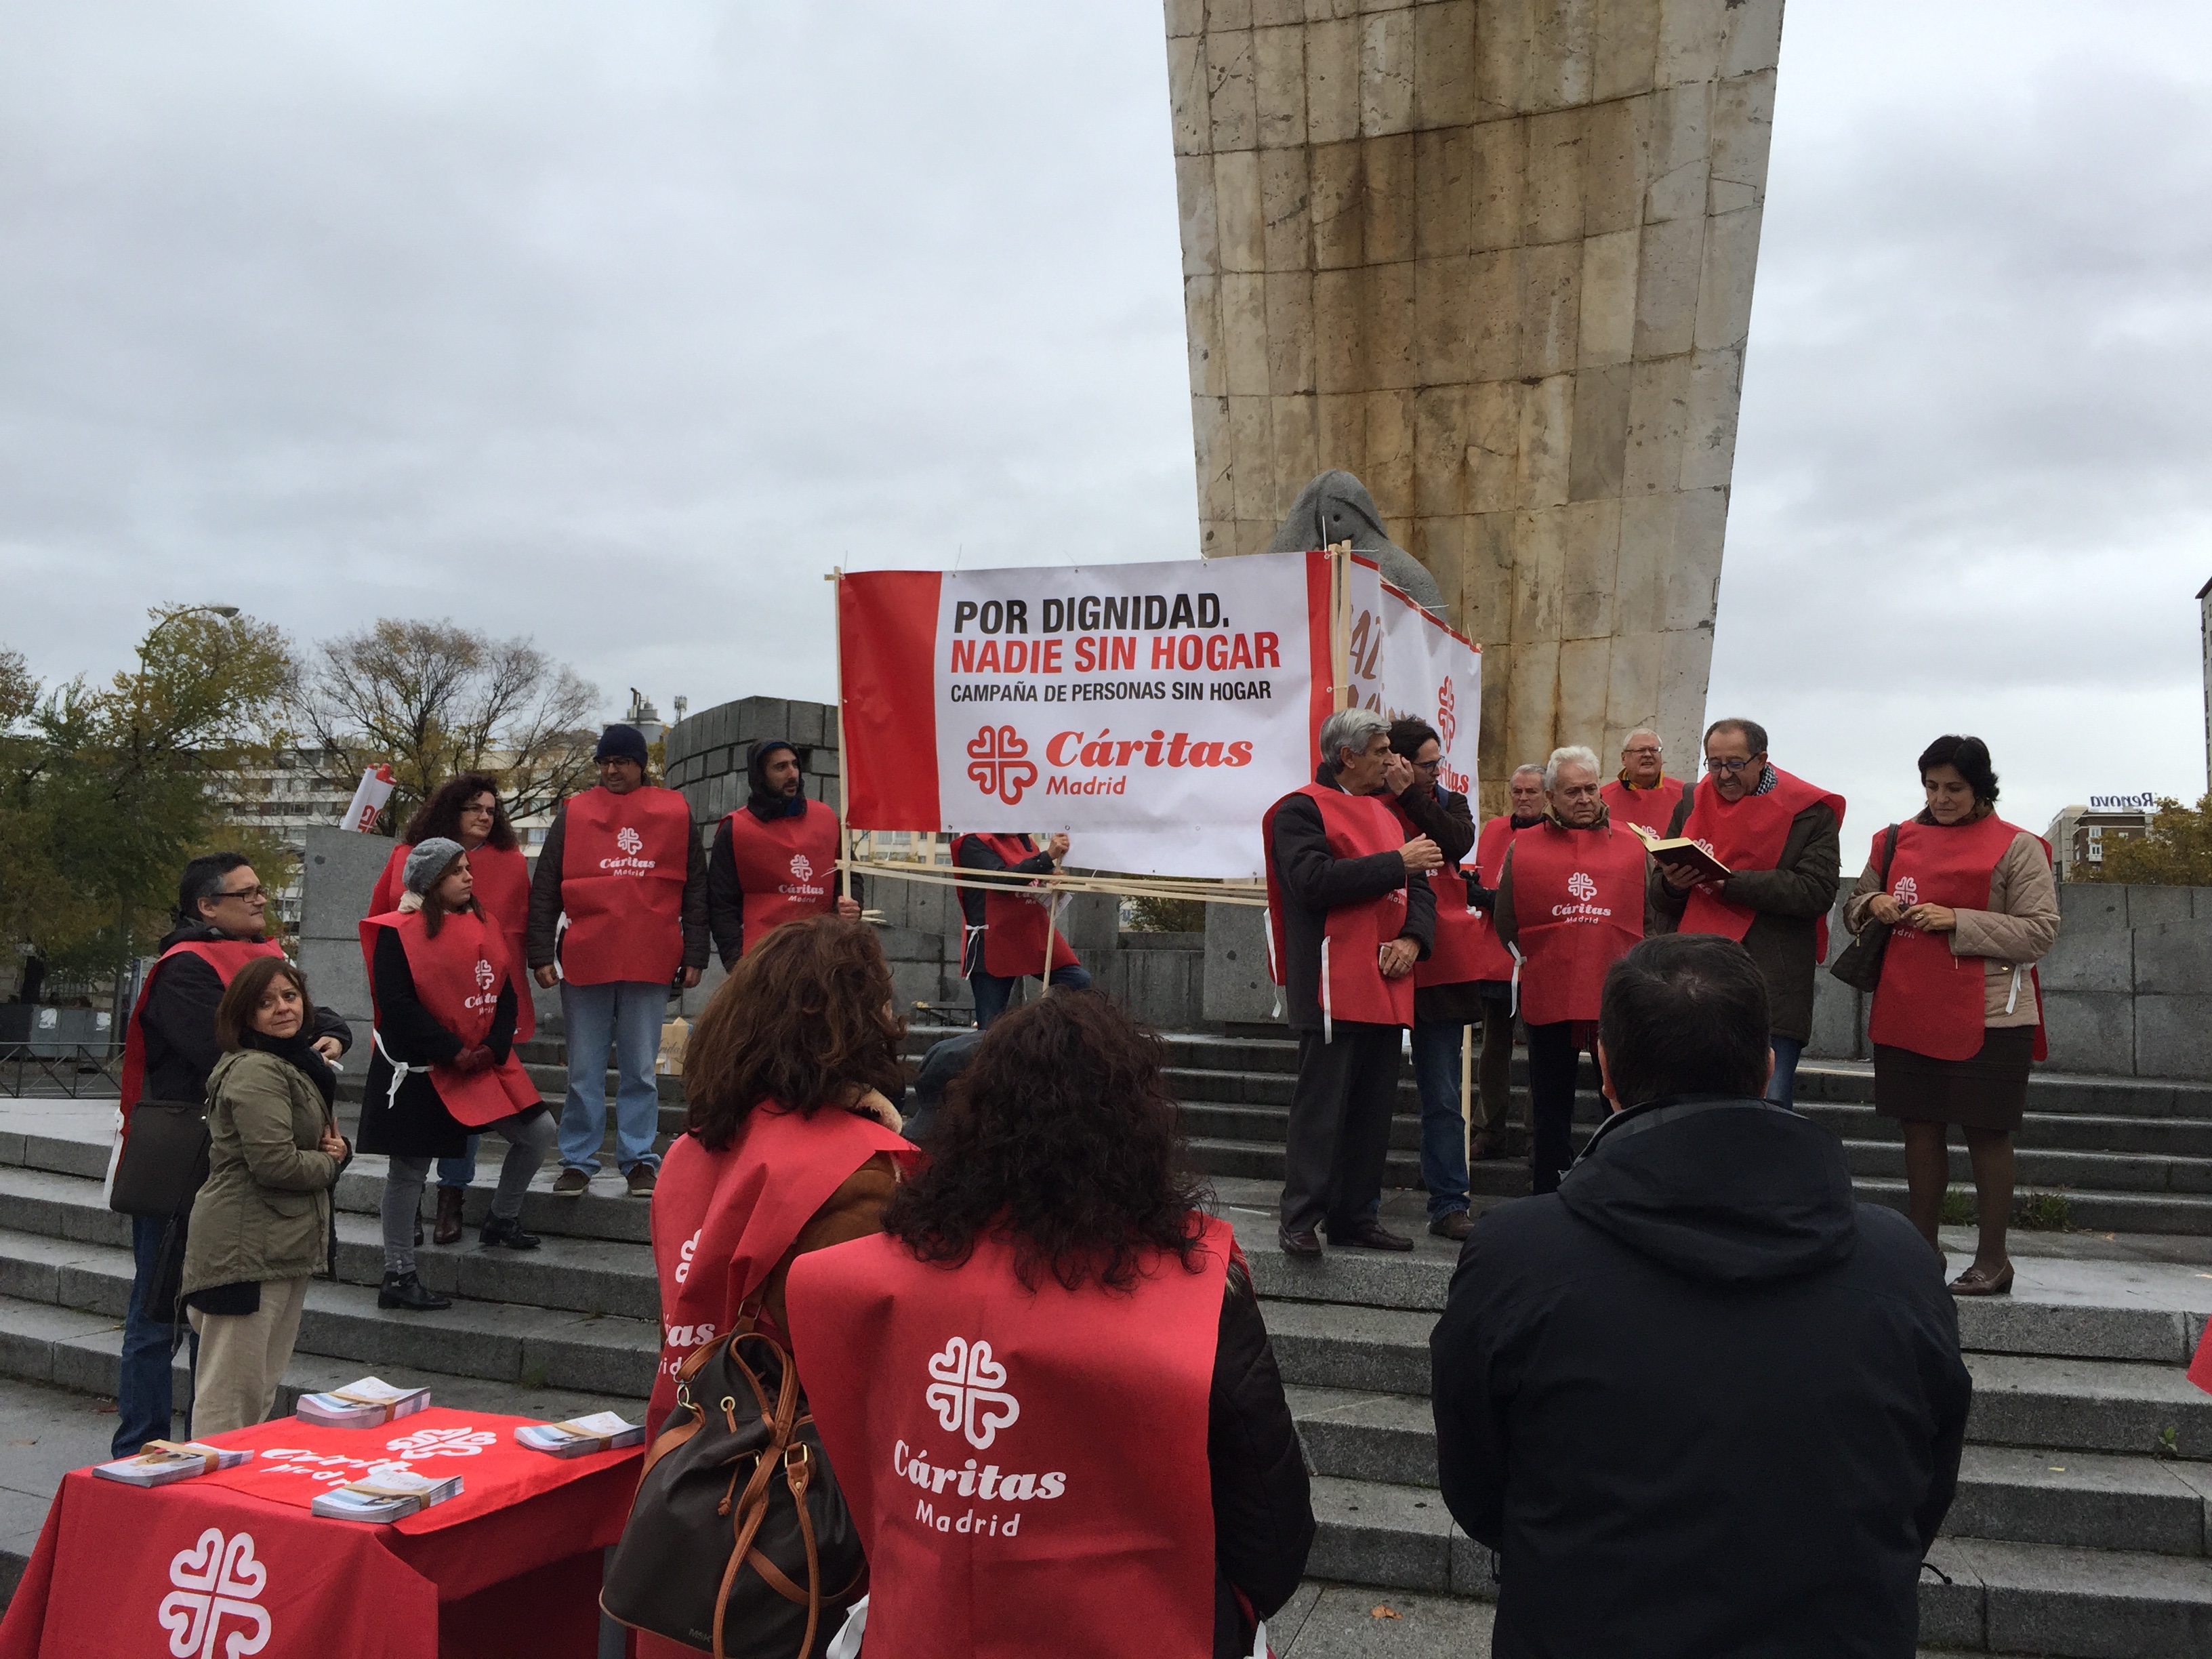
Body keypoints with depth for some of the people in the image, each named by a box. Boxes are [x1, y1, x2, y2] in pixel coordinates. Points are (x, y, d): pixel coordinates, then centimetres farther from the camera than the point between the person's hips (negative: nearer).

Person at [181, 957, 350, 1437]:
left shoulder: (299, 1064, 16)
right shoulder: (257, 1071, -16)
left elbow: (320, 1136, 27)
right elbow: (275, 1163, -25)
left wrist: (337, 1146, 3)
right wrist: (329, 1162, -5)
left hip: (286, 1248, 11)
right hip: (247, 1248, -11)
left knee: (264, 1389, 20)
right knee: (230, 1397, -4)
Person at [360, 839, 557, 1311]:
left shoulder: (484, 926, 9)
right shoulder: (399, 932, -10)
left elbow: (506, 994, 9)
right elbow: (396, 1004, -17)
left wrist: (494, 1049, -7)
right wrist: (454, 1053, -17)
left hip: (485, 1061, 6)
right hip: (417, 1072, -6)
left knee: (539, 1132, 2)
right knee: (410, 1169, 3)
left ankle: (502, 1219, 24)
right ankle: (398, 1277, 15)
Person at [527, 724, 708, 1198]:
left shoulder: (674, 813, 7)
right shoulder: (573, 813, 7)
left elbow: (695, 889, 9)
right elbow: (544, 890, 6)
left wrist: (694, 955, 4)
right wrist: (541, 954, 0)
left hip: (650, 963, 0)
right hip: (584, 962, 0)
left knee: (641, 1069, 6)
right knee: (584, 1071, 6)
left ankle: (639, 1161, 15)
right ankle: (578, 1162, 15)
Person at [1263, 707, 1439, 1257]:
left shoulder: (1384, 814, 22)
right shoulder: (1301, 810, -4)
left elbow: (1418, 887, 18)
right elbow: (1314, 881, -20)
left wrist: (1413, 938, -2)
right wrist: (1396, 863, -15)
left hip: (1386, 985, 8)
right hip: (1332, 985, -8)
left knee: (1374, 1108, 10)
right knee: (1321, 1106, -7)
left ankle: (1355, 1216, 19)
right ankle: (1299, 1221, -1)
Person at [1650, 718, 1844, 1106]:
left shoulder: (1808, 811, 1)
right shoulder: (1692, 804, 14)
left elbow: (1817, 890, -12)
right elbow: (1659, 898, 17)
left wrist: (1731, 882, -16)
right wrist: (1671, 884, -7)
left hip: (1774, 985, -4)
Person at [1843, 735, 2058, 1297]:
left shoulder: (2017, 847, -3)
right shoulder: (1899, 840, 11)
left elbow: (2041, 932, -8)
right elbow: (1853, 910, 19)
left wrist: (1957, 922, -17)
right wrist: (1872, 903, -5)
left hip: (1986, 1018, -4)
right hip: (1907, 1013, 4)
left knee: (1986, 1132, 4)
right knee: (1919, 1128, 10)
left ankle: (1992, 1258, 16)